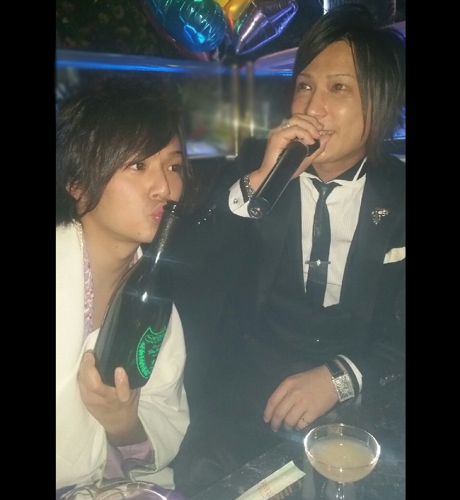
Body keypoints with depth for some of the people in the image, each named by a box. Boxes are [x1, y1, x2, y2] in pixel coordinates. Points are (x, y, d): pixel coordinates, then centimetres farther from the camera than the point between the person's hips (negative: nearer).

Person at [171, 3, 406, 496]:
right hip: (241, 403, 0)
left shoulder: (399, 195, -1)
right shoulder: (253, 164, -2)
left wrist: (339, 377, -17)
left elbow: (399, 331, 1)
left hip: (358, 407, 1)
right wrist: (256, 184, -21)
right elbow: (189, 287, -9)